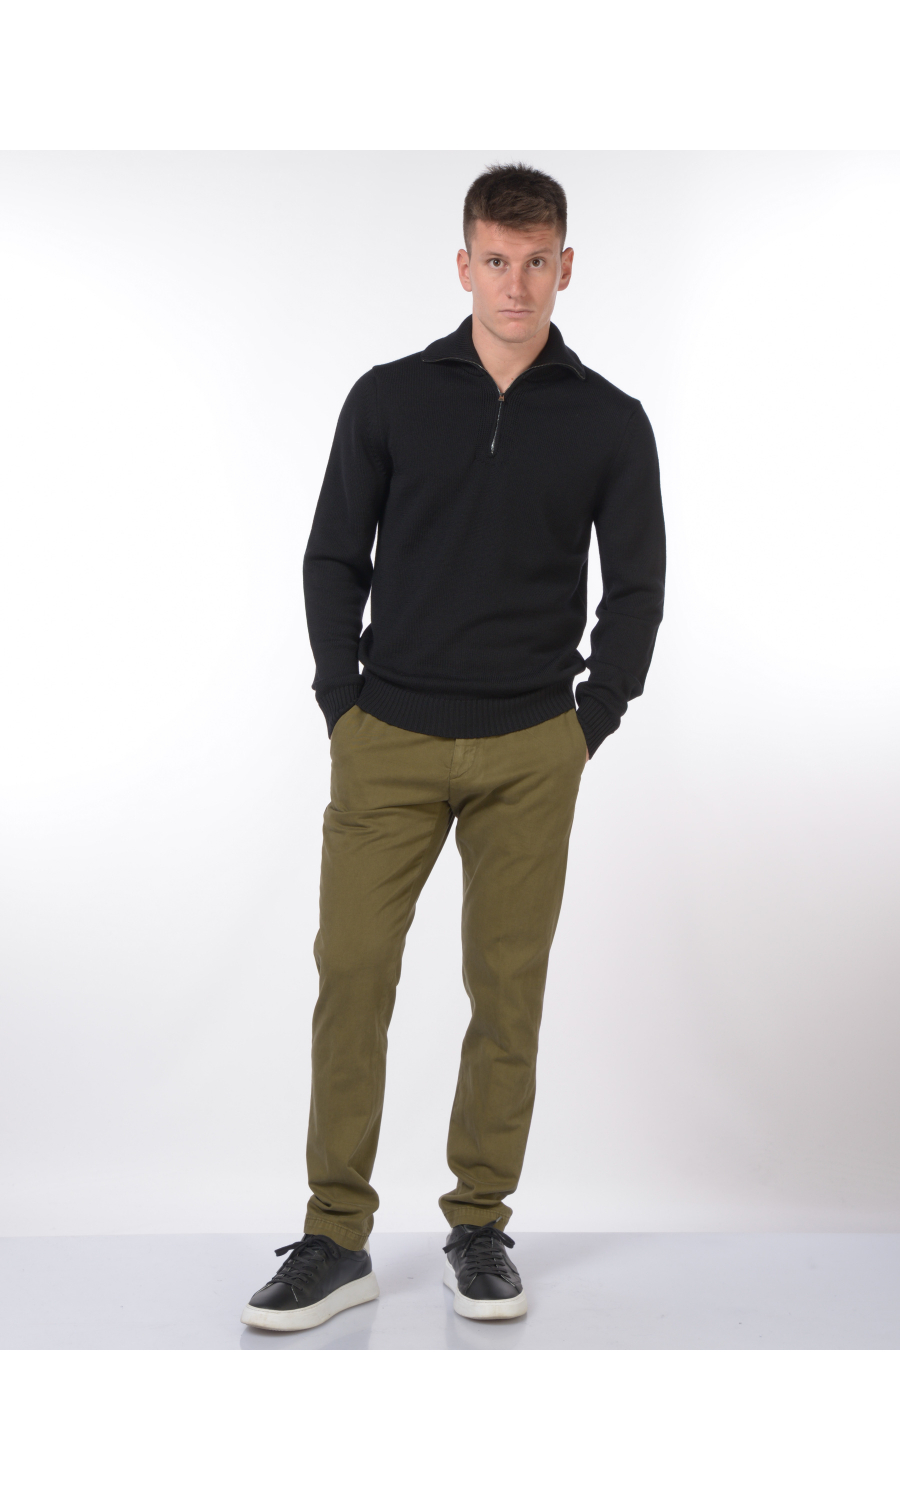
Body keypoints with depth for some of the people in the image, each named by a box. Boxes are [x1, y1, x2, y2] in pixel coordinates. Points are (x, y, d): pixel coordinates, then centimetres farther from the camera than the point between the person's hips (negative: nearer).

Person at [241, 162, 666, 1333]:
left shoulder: (610, 422, 3)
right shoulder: (391, 398, 3)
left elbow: (637, 586, 6)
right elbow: (335, 560, 5)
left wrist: (590, 724, 0)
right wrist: (344, 710, -2)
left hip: (531, 754, 0)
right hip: (388, 745, 0)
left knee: (508, 990, 5)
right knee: (351, 978, -3)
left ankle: (480, 1225, 20)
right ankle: (338, 1239, 8)